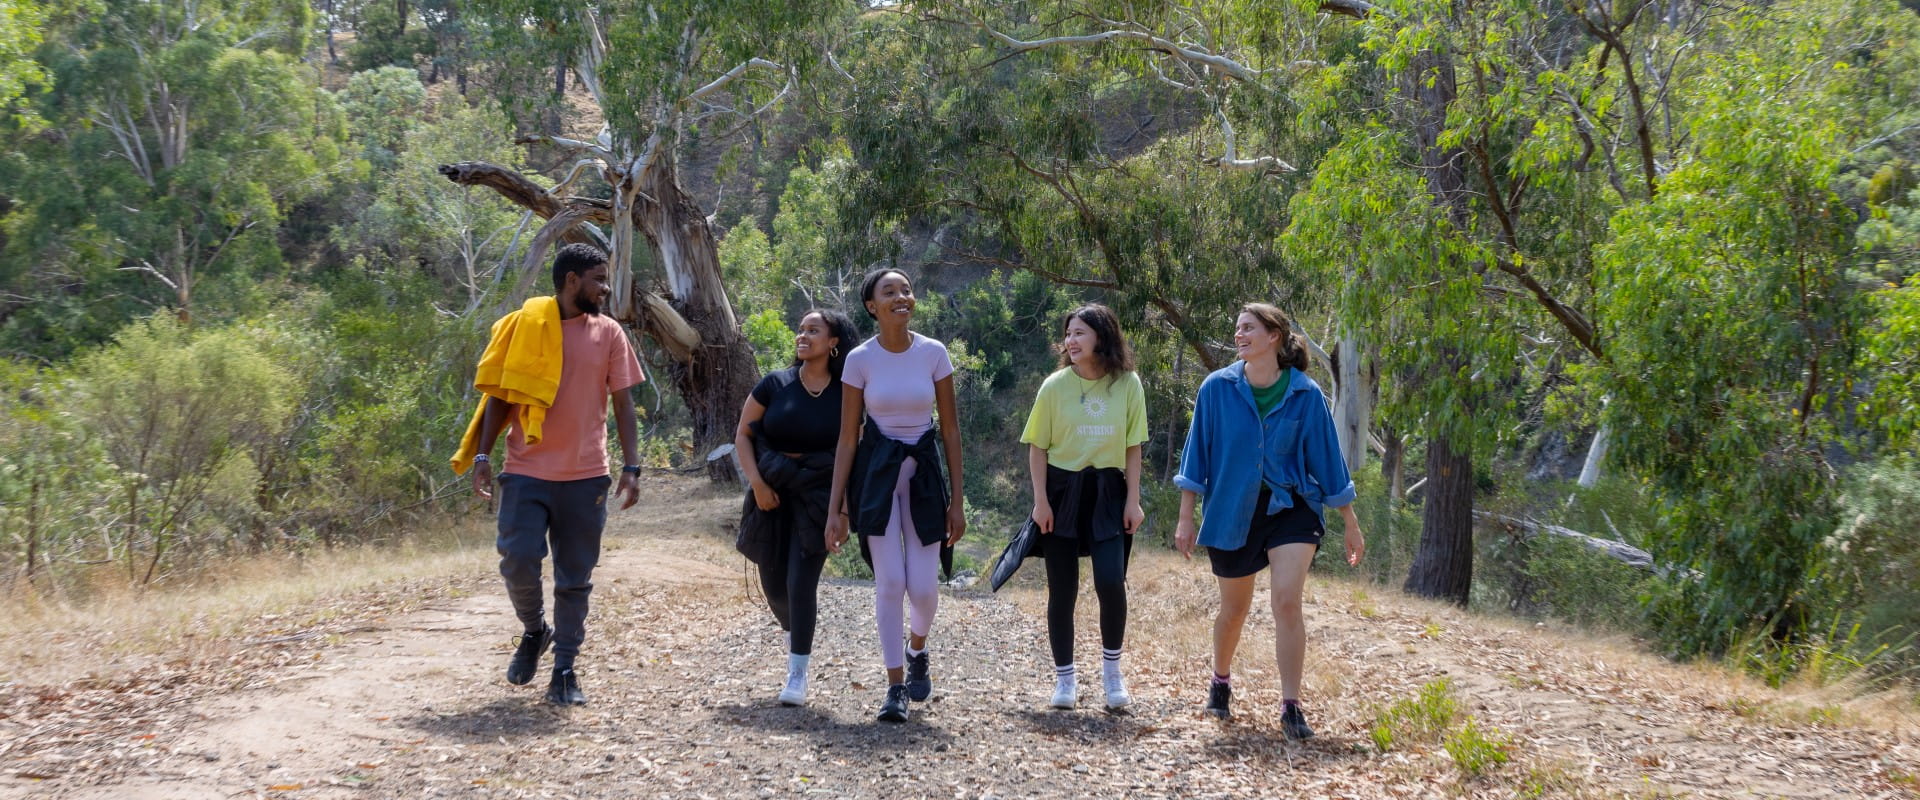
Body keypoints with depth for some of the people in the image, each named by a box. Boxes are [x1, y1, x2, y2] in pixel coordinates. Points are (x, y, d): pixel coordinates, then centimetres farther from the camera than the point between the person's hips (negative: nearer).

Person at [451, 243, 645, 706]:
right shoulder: (523, 327, 1)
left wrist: (631, 467, -2)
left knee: (575, 578, 4)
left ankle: (564, 672, 12)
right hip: (527, 472, -1)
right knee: (518, 560, -12)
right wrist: (481, 456, -4)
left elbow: (623, 403, 7)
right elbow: (499, 396, 5)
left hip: (585, 477, 2)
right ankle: (534, 630, 17)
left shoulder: (608, 334, 6)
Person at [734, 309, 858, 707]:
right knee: (774, 583, 7)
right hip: (772, 492, 2)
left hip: (817, 495, -2)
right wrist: (757, 483, -8)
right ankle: (794, 633, 40)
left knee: (801, 580, -11)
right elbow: (743, 435, 4)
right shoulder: (774, 385, -1)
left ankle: (798, 675, -4)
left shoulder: (845, 395, -3)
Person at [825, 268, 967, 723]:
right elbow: (847, 437, -1)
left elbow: (950, 430, 3)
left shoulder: (933, 354, -1)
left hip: (923, 471, 1)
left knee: (923, 587, -4)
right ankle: (895, 687, 5)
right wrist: (835, 508, -4)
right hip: (876, 472, -1)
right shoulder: (860, 359, -4)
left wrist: (956, 500, 1)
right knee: (889, 583, -9)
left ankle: (917, 649, 31)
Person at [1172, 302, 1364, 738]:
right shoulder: (1217, 388, -7)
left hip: (1290, 509, -1)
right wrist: (1186, 519, -3)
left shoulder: (1305, 395, -8)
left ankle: (1290, 709, -10)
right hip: (1232, 512, 1)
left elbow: (1327, 458, 0)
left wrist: (1351, 526, 4)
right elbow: (1197, 453, -1)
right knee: (1234, 609, 14)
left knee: (1287, 603, -17)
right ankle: (1220, 681, 42)